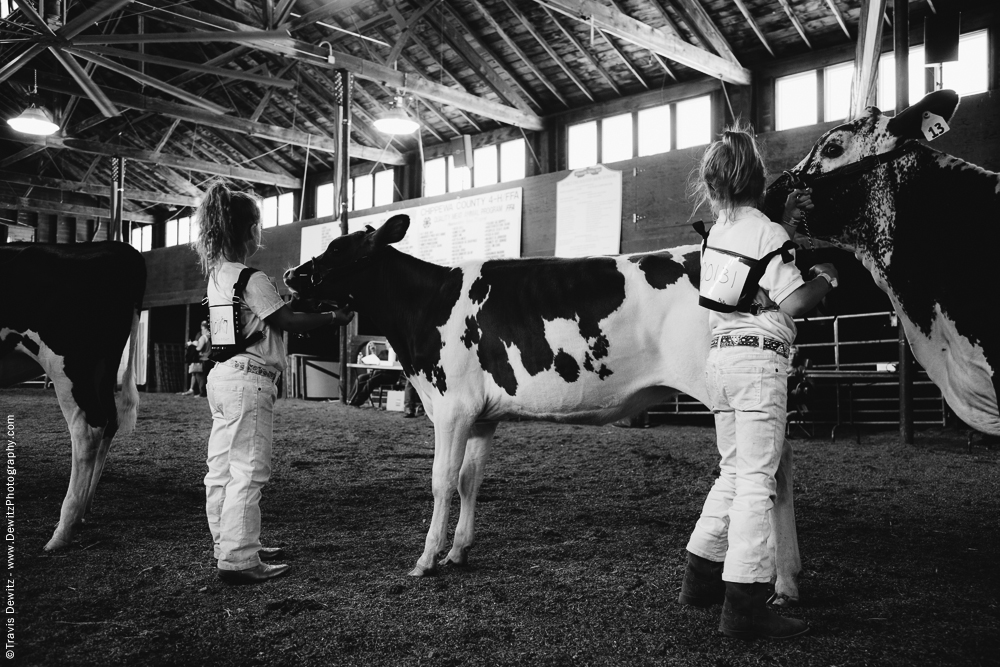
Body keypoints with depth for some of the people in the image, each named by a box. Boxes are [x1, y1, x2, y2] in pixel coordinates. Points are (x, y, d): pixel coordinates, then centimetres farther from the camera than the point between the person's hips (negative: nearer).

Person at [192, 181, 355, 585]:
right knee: (248, 473, -6)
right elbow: (287, 321, -15)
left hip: (222, 377, 10)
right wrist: (335, 317, -6)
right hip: (248, 380, -10)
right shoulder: (251, 278, -15)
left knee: (222, 470, 14)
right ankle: (239, 561, -2)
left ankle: (230, 545, 27)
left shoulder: (217, 275, 15)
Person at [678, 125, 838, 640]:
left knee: (733, 471, 18)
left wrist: (786, 221, 20)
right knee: (756, 481, -6)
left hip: (720, 356, 8)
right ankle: (744, 607, -4)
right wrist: (825, 278, 5)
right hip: (759, 357, -8)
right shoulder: (765, 231, -7)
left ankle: (701, 578, 24)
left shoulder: (717, 234, 15)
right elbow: (791, 304, -12)